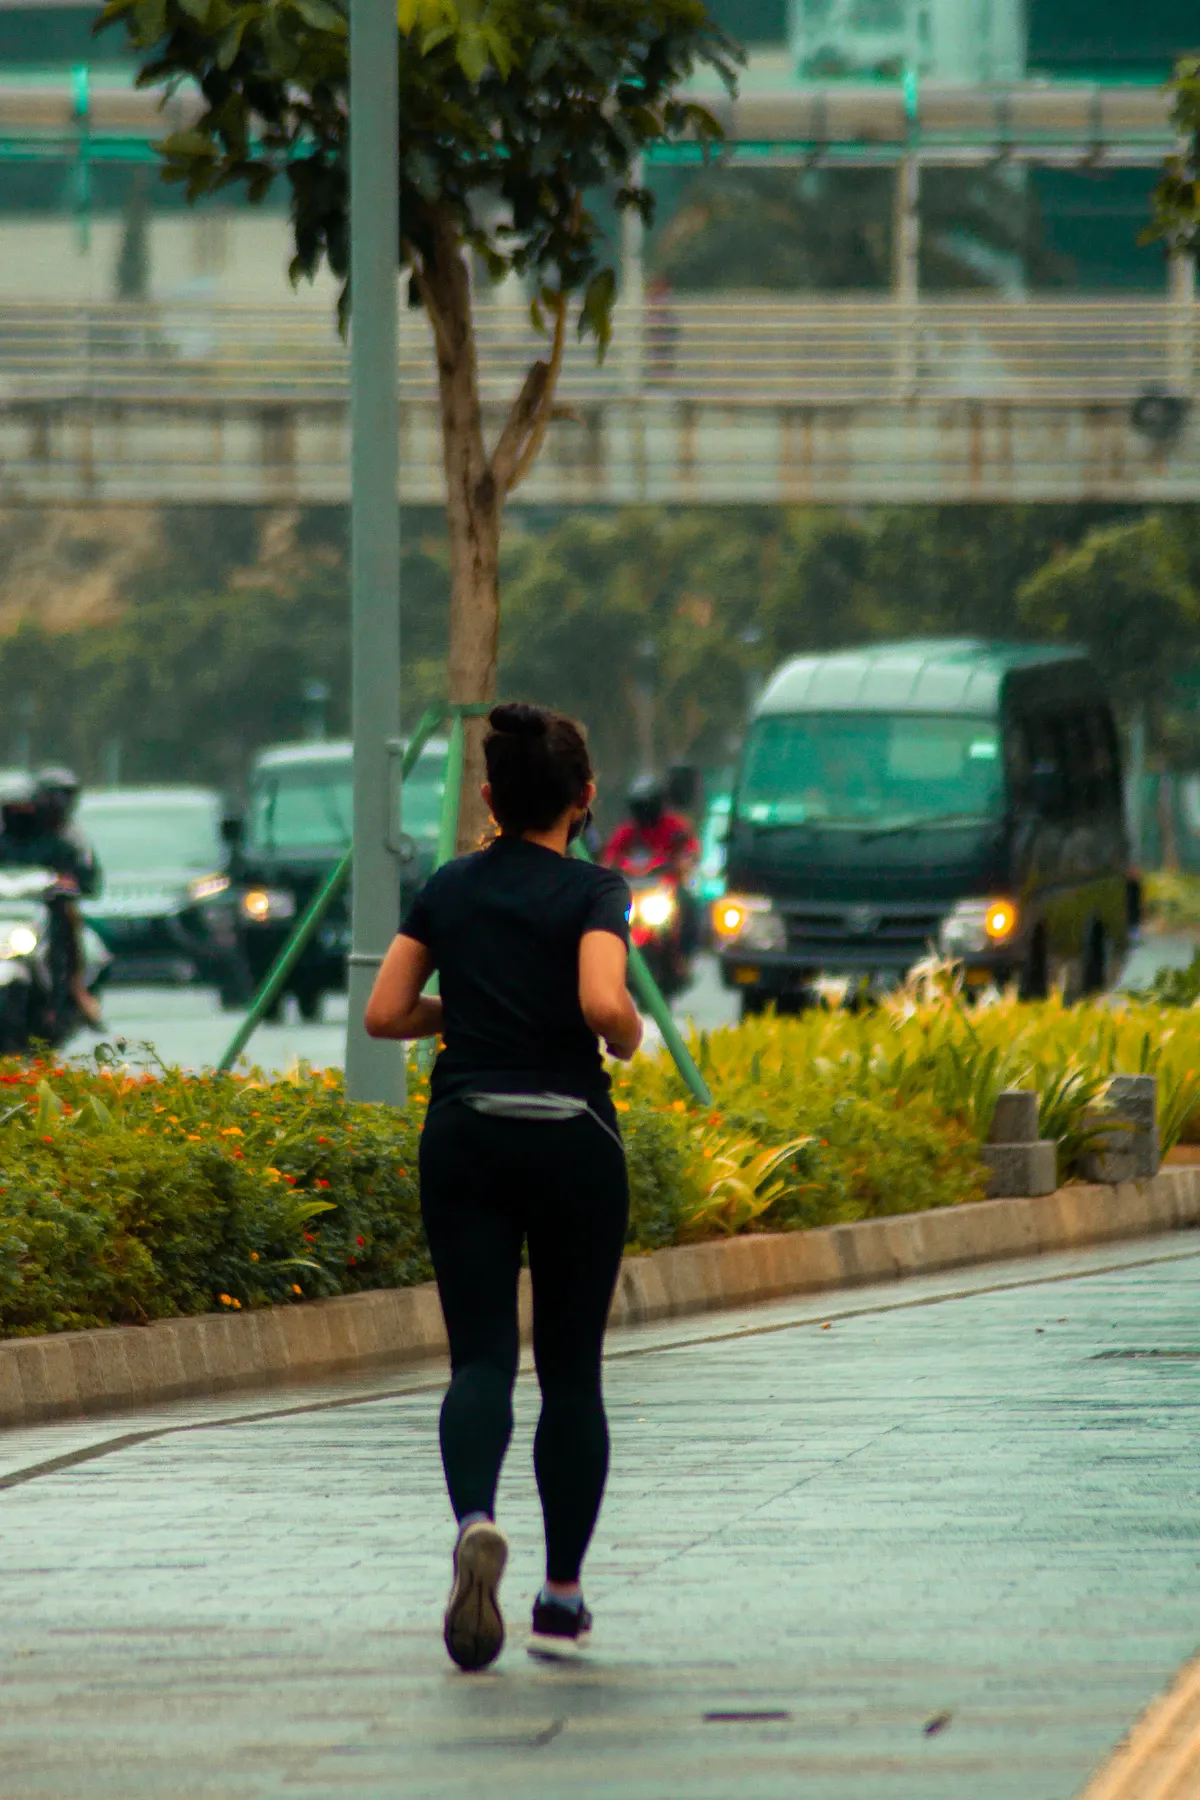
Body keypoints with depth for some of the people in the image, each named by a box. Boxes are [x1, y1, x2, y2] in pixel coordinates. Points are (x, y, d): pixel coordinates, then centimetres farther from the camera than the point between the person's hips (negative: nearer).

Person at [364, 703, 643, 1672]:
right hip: (569, 1136, -3)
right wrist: (631, 1037, -2)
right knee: (572, 1367, 11)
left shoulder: (448, 888, 7)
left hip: (463, 1131, 3)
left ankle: (476, 1521, -34)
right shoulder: (593, 890, -7)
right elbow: (602, 1003, -23)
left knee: (481, 1355, -3)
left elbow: (384, 1015, 5)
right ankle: (562, 1601, 14)